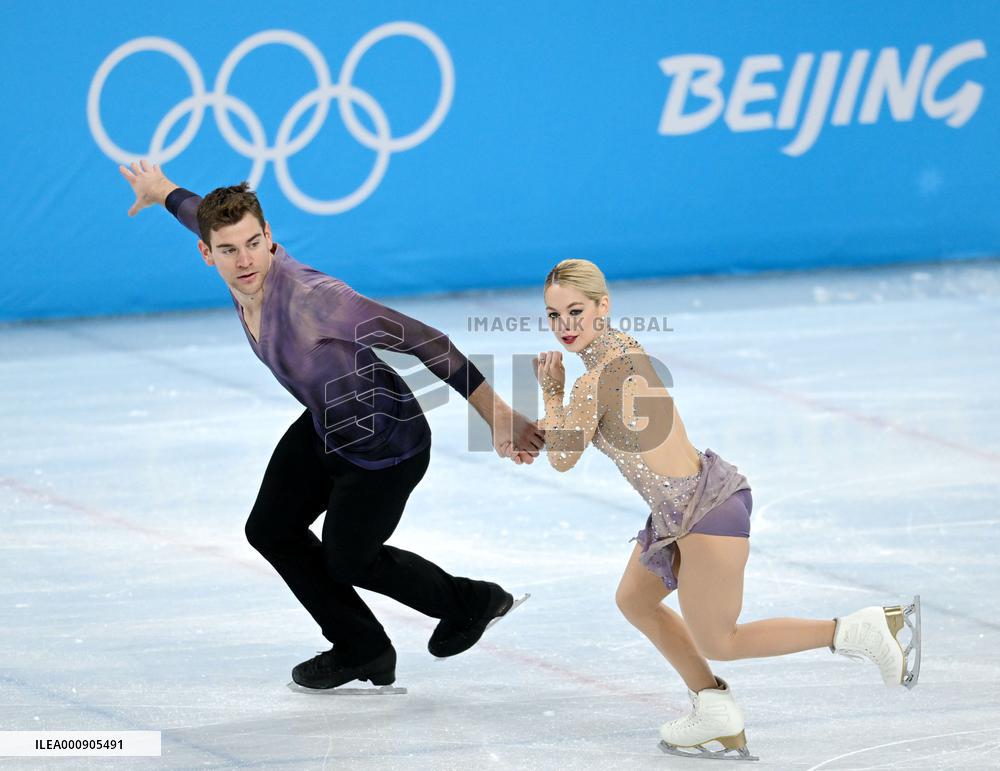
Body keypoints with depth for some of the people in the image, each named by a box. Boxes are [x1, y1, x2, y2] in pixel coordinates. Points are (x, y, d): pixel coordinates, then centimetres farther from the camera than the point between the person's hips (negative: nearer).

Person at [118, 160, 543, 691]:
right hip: (323, 430, 8)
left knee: (348, 561, 13)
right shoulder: (248, 271, -17)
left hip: (387, 449, -8)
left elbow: (424, 343, -39)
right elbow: (201, 214, 8)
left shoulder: (312, 298, -40)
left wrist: (498, 418, -42)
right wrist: (161, 191, 30)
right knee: (271, 531, 16)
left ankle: (470, 603, 40)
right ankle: (363, 650, 35)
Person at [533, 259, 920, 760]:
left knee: (717, 643, 7)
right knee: (634, 601, 23)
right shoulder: (621, 347, 5)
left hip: (706, 512, -10)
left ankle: (862, 631, 5)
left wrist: (552, 393, 1)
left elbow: (563, 458, -8)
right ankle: (718, 718, 28)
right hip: (688, 507, 10)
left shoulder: (598, 380, -23)